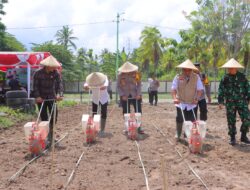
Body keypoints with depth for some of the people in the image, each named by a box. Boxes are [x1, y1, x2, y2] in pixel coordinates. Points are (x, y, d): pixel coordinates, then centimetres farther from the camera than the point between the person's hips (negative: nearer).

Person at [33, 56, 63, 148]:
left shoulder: (56, 73, -7)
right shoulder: (38, 73, -14)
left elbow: (59, 84, -14)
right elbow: (35, 86, -12)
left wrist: (59, 94, -30)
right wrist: (37, 96, -24)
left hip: (51, 98, 3)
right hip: (41, 98, -3)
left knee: (54, 117, 1)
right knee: (44, 119, -1)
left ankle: (51, 135, 21)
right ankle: (47, 139, 5)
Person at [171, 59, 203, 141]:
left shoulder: (196, 77, -4)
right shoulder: (178, 77, -5)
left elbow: (200, 89, -2)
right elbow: (174, 89, -6)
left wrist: (196, 99, -14)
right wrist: (175, 98, -21)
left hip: (192, 104, 0)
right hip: (180, 103, 0)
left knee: (192, 120, 0)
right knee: (179, 120, 7)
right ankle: (178, 135, 23)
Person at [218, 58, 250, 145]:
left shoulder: (242, 76, 1)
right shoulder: (225, 78, 1)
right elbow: (221, 90, 1)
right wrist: (220, 101, -4)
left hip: (242, 102, 0)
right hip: (230, 103, 0)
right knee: (231, 121, 4)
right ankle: (232, 138, 17)